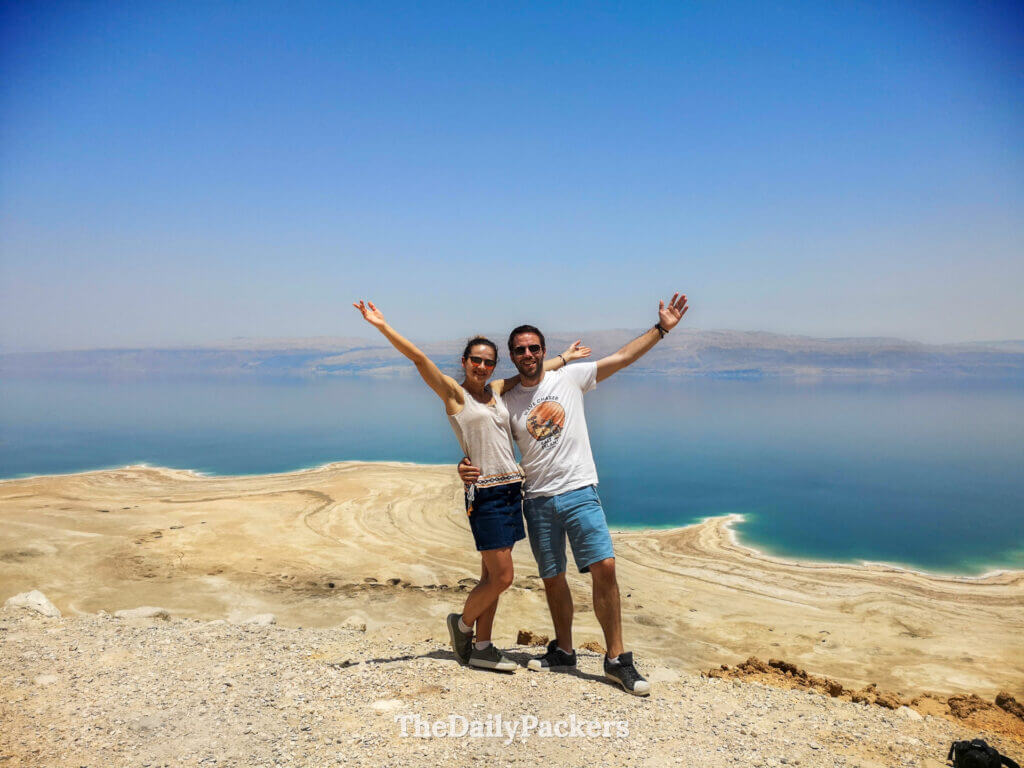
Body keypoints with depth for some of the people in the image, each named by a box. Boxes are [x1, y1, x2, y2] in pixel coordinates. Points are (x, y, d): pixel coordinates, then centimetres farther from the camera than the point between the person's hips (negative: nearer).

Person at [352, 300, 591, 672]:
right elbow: (419, 358, -11)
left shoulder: (495, 390, 14)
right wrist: (383, 326, -17)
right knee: (501, 577, -5)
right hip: (484, 492, -6)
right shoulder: (453, 392, -2)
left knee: (492, 576, 11)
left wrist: (565, 357, 36)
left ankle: (481, 647, 21)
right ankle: (462, 623, 21)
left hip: (511, 488, 7)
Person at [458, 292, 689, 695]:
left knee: (605, 567, -12)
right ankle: (564, 650, 31)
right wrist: (469, 468, -11)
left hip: (580, 492, -2)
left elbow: (623, 357, 2)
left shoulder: (570, 377, 3)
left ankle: (617, 659, 1)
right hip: (538, 500, 2)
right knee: (552, 579, 9)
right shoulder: (506, 402, 7)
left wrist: (661, 328, -2)